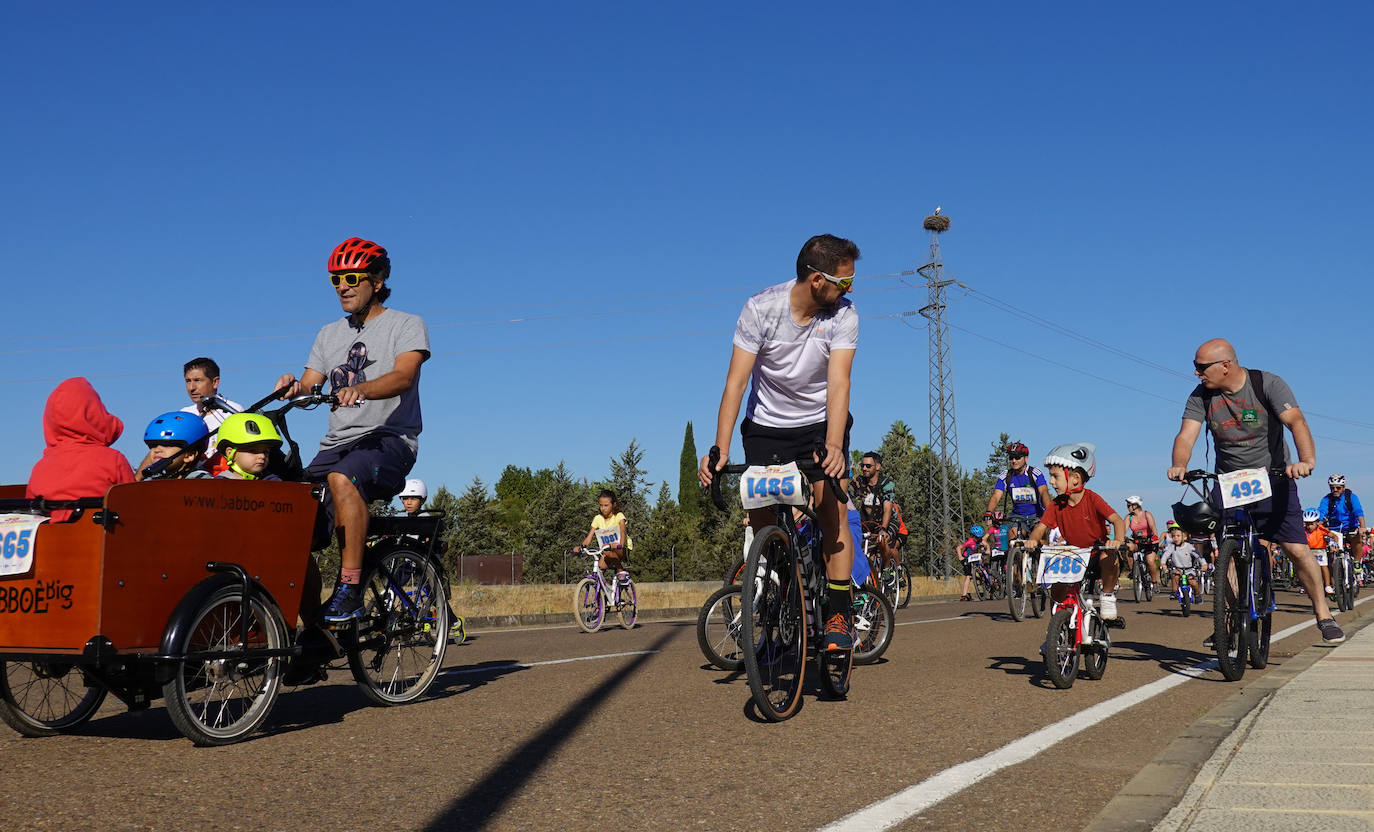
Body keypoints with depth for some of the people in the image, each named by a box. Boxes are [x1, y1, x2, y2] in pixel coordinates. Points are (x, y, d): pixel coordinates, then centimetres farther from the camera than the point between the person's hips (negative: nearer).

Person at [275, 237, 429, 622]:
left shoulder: (407, 325, 3)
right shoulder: (329, 334, 20)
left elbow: (403, 376, -16)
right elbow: (310, 386, 10)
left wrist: (360, 390, -36)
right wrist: (294, 386, -16)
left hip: (390, 439, -6)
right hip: (337, 443, 6)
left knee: (342, 477, -36)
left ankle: (350, 590, -34)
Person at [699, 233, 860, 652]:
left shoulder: (843, 315, -17)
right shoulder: (760, 309, -20)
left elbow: (838, 383, -25)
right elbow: (736, 382, -23)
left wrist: (833, 446, -41)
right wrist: (720, 450, -32)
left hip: (822, 423, 0)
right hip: (767, 425, 0)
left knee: (832, 514, -15)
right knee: (761, 520, -4)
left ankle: (839, 615, -8)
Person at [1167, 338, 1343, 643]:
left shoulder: (1268, 385, -14)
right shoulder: (1201, 397, -5)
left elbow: (1296, 422, -27)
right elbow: (1187, 435, -15)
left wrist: (1307, 461, -45)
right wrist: (1179, 465, -37)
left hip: (1273, 480, -3)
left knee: (1298, 550, -8)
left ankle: (1324, 615, 8)